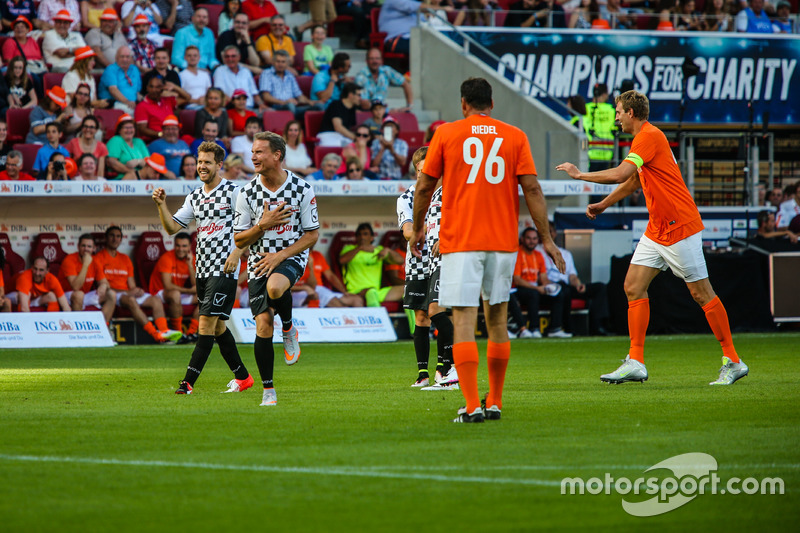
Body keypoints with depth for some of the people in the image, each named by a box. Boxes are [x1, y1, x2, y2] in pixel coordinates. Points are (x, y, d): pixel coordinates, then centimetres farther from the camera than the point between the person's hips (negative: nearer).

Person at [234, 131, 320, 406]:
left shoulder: (302, 189, -6)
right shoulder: (248, 192, -2)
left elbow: (312, 234, -2)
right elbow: (239, 240, 2)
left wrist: (280, 255, -13)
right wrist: (263, 225, -15)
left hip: (291, 257, -2)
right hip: (260, 261, 2)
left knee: (275, 287, -37)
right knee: (263, 325, -7)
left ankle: (289, 328, -5)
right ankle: (268, 391, 6)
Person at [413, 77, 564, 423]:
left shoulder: (446, 134, 2)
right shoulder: (515, 136, 5)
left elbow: (424, 187, 6)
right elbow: (532, 189, 0)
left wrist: (417, 229, 20)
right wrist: (546, 238, 3)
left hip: (459, 240, -2)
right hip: (503, 240, 2)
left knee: (464, 321, -6)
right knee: (497, 320, 14)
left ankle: (472, 406, -17)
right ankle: (495, 403, 19)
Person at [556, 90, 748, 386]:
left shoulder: (649, 137, -16)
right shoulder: (644, 138, 15)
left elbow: (619, 174, -26)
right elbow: (632, 181, 30)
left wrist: (580, 175, -14)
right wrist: (602, 205, 28)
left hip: (680, 227, -10)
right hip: (657, 229, 10)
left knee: (701, 293, -4)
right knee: (633, 287, 2)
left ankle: (732, 362, 3)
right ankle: (635, 363, 2)